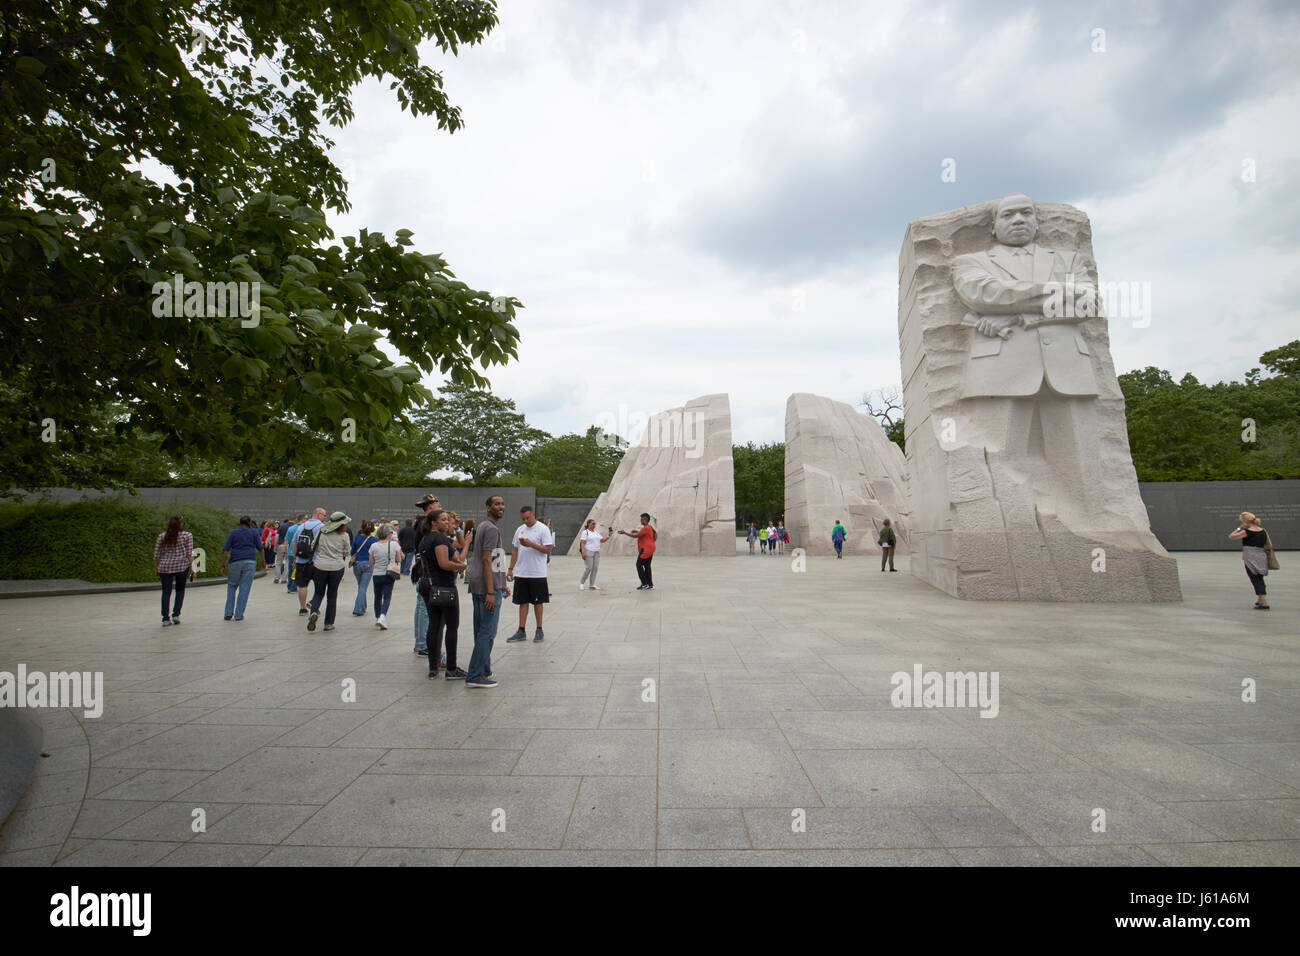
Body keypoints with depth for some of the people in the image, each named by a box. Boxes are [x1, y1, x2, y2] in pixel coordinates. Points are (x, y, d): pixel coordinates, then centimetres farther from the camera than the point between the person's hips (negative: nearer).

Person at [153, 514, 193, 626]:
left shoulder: (162, 536, 10)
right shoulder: (187, 535, 2)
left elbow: (156, 555, 9)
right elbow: (189, 554, -4)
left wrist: (156, 569, 19)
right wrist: (192, 568, -2)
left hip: (165, 567, 2)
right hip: (182, 566, -2)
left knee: (166, 592, 5)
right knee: (180, 590, 15)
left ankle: (165, 618, 2)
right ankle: (176, 614, 6)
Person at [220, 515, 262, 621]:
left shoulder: (233, 532, 7)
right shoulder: (254, 532, 7)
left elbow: (225, 550, 0)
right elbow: (260, 548, 6)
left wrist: (222, 565, 2)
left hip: (235, 562, 1)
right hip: (250, 562, -1)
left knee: (231, 586, 17)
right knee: (244, 588, 2)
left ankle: (228, 612, 9)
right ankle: (238, 615, 2)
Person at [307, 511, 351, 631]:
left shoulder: (321, 532, -1)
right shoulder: (344, 536, -7)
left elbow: (315, 547, 7)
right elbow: (346, 553, 1)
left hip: (320, 566, 1)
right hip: (337, 567, -1)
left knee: (318, 593, 15)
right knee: (332, 595, 9)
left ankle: (314, 611, -14)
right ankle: (328, 623, 12)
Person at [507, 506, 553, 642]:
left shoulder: (543, 529, -7)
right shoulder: (520, 530, 12)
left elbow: (548, 550, -12)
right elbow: (515, 551, 16)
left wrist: (531, 544, -21)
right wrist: (510, 569, 10)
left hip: (537, 574, -5)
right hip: (521, 574, 5)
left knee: (537, 602, 4)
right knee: (523, 602, 8)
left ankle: (539, 631, 15)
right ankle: (521, 632, 13)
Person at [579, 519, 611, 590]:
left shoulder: (597, 532, 16)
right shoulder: (585, 532, -4)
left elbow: (602, 540, 12)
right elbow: (582, 543, -11)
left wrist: (608, 537, -4)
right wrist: (583, 552, -20)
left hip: (596, 553, 7)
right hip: (588, 553, -7)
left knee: (595, 568, 2)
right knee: (588, 568, -9)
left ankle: (592, 585, 7)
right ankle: (581, 583, 7)